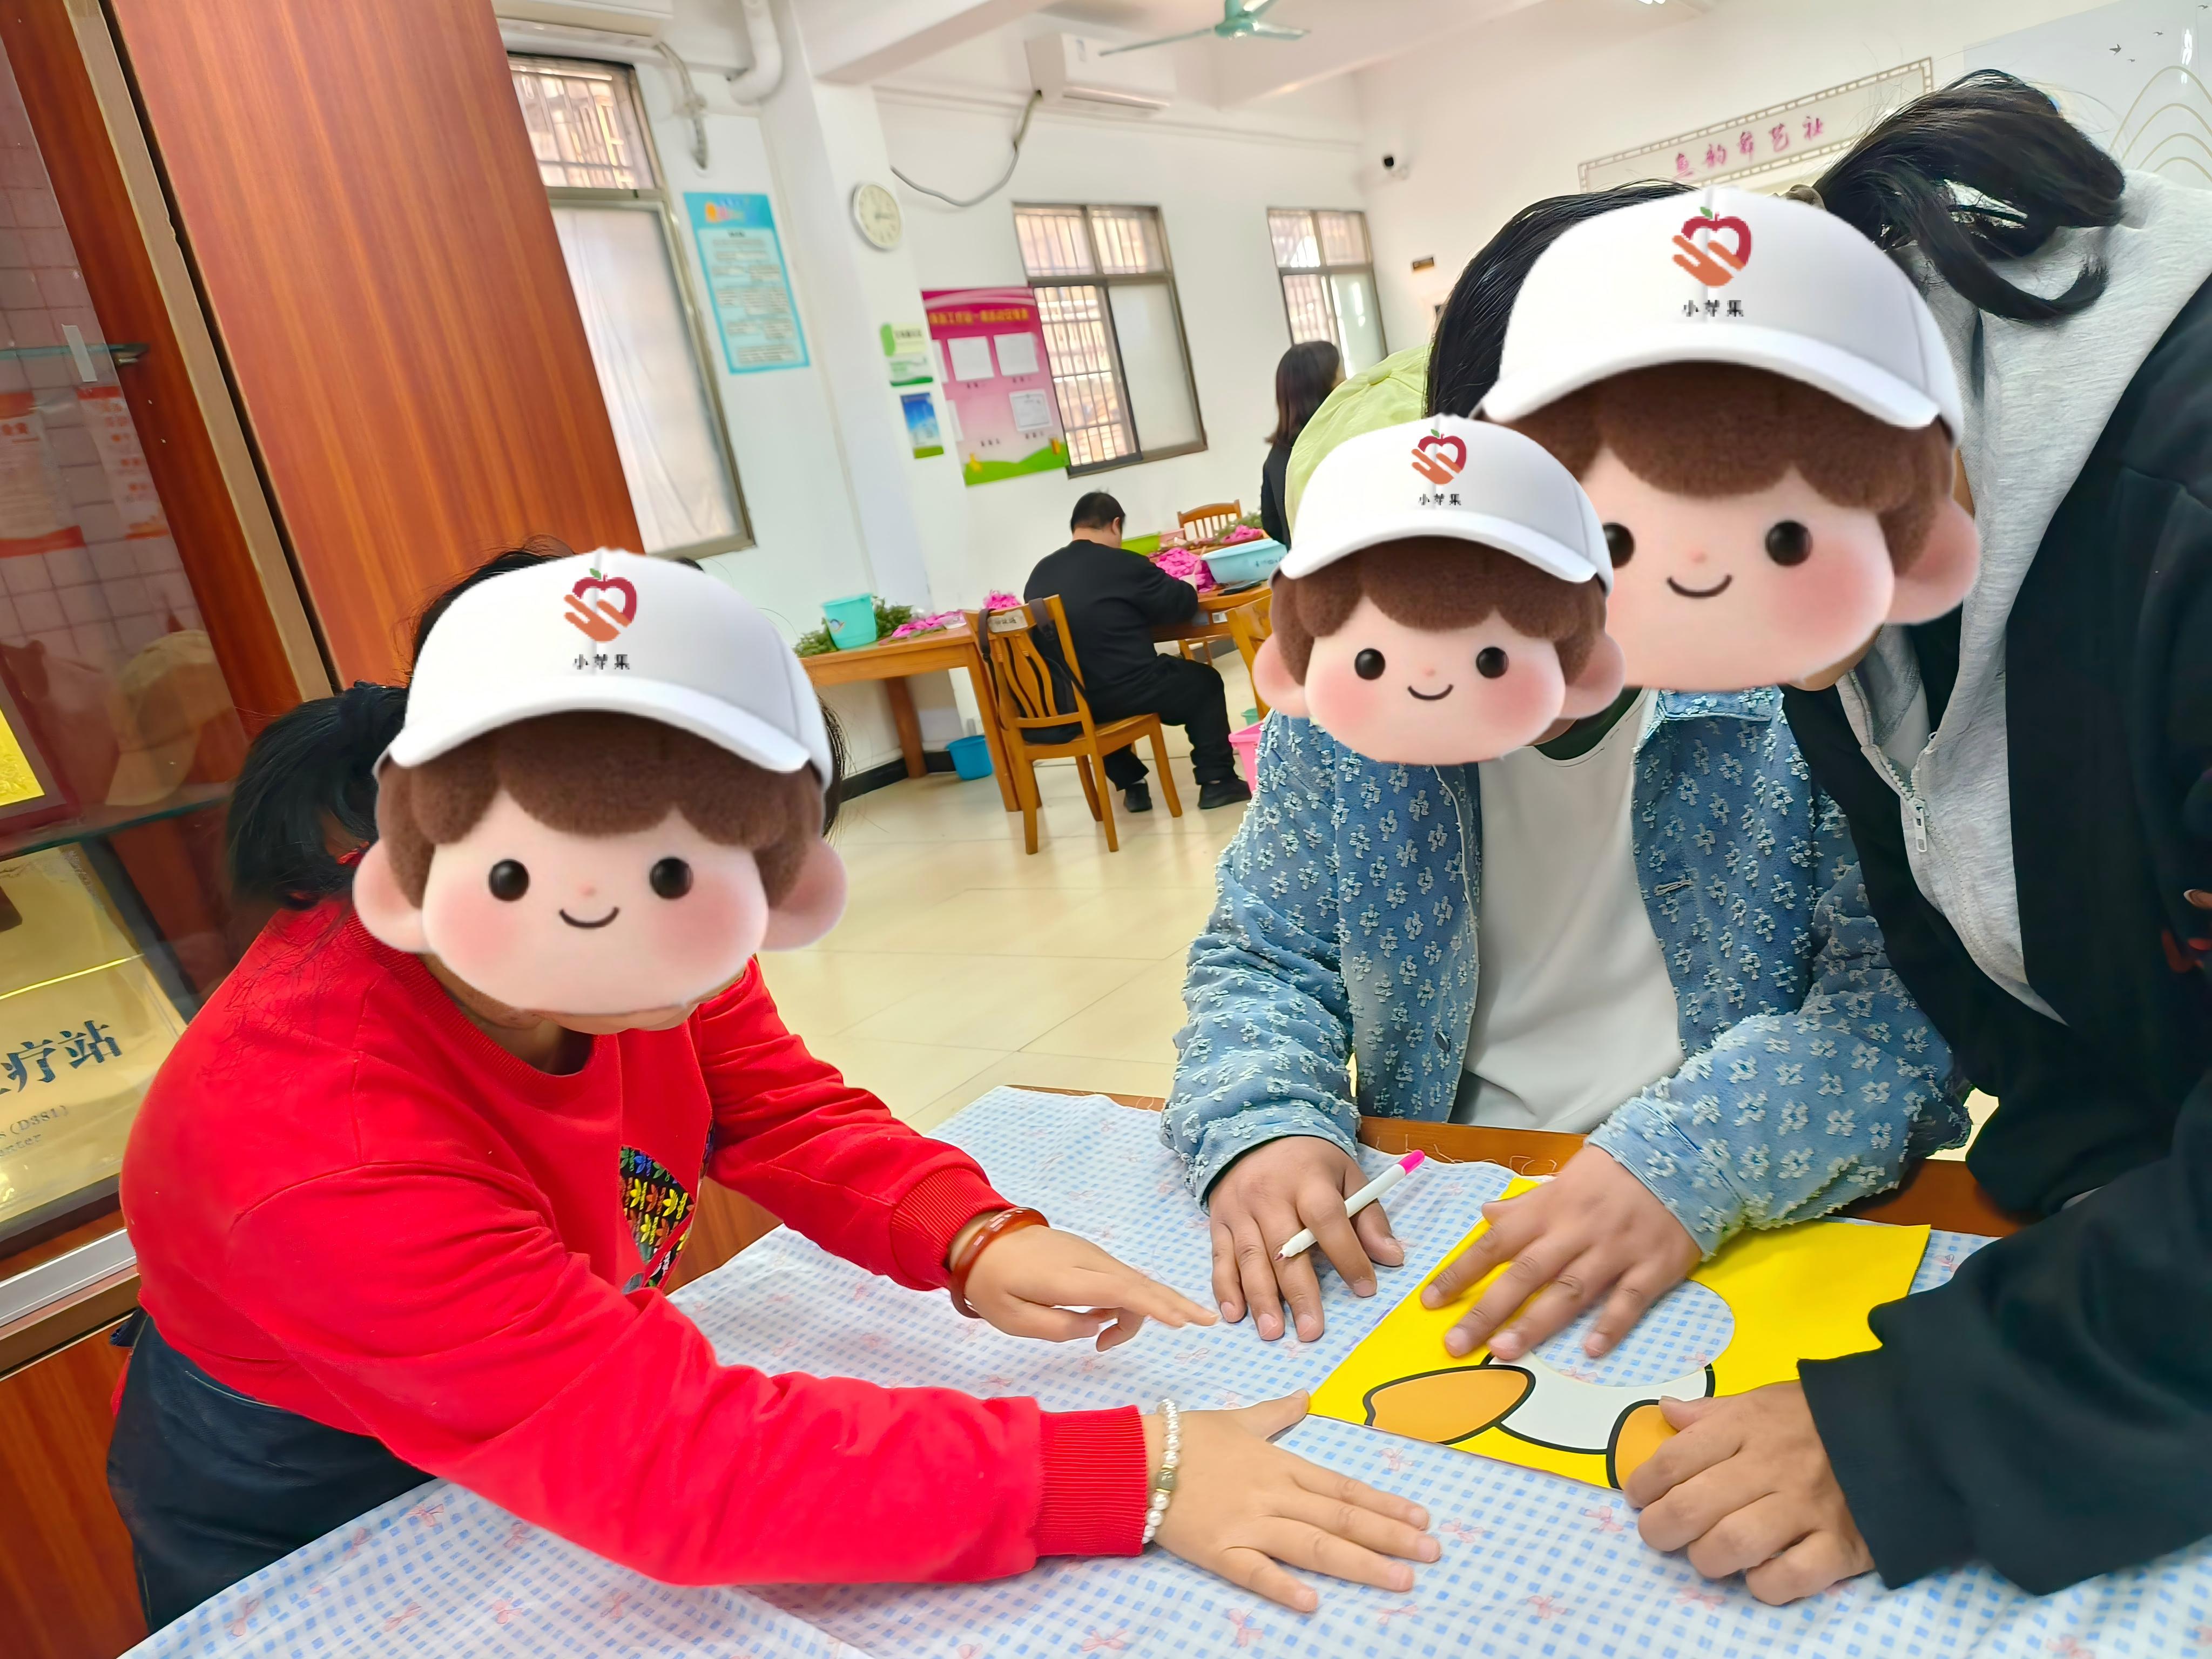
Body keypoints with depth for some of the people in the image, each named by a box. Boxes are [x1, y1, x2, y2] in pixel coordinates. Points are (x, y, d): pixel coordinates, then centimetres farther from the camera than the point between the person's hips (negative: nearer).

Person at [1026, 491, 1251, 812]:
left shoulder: (1040, 572, 6)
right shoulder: (1124, 564, -10)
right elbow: (1184, 604, -1)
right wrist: (1184, 588, 21)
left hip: (1067, 700, 5)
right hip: (1124, 691, -5)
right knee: (1204, 681, 19)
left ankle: (1131, 785, 36)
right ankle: (1216, 781, 19)